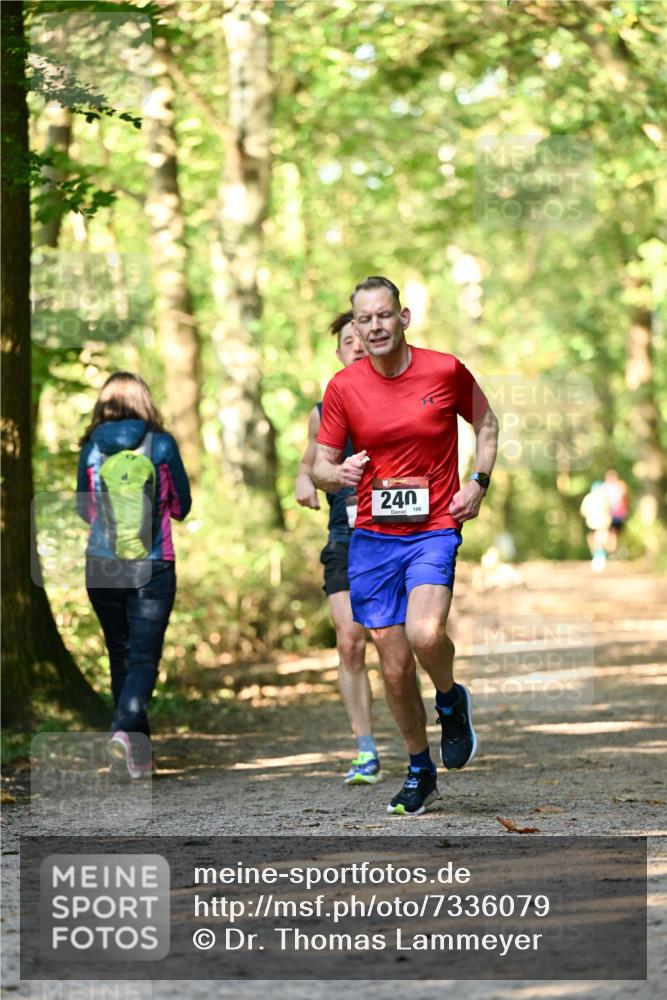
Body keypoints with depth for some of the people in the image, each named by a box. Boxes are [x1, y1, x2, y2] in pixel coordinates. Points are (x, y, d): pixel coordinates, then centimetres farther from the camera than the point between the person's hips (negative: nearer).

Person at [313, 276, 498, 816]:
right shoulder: (343, 387, -1)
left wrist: (478, 483, 0)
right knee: (394, 668, 3)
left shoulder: (445, 370, -4)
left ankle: (451, 700, 6)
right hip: (372, 537, 2)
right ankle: (420, 772, 23)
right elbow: (322, 464, 6)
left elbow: (486, 423, 13)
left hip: (435, 529, -2)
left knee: (425, 633, -28)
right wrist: (338, 473, -18)